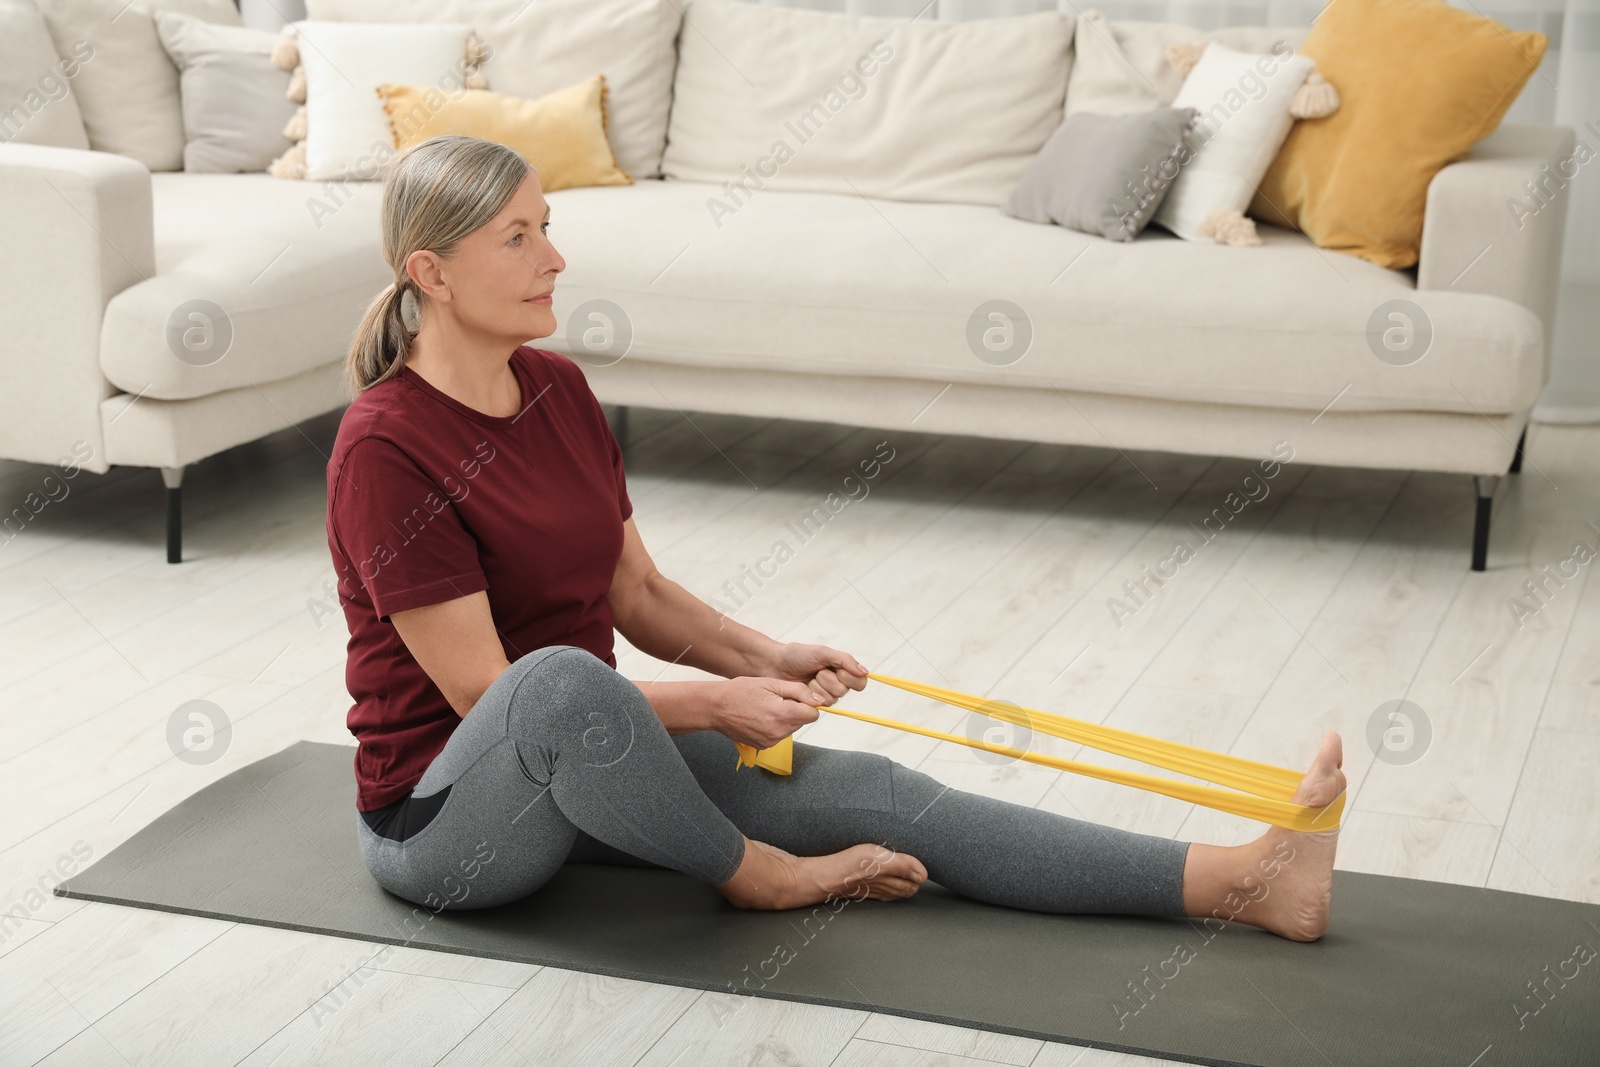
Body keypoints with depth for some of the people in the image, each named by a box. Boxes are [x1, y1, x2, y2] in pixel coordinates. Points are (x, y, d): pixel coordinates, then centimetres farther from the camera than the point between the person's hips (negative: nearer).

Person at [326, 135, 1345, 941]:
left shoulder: (558, 388, 4)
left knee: (869, 789, -8)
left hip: (575, 768, 7)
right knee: (562, 680, -41)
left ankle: (1249, 881, -12)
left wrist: (760, 656, -9)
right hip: (439, 812, -7)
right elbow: (487, 690, -22)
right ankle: (752, 872, -12)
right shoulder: (384, 447, -21)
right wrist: (714, 706, -21)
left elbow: (637, 593, 9)